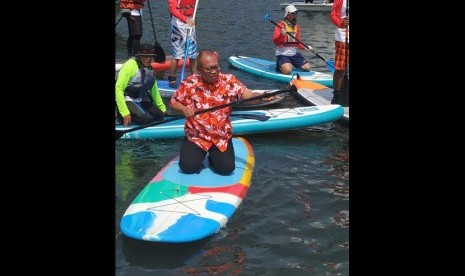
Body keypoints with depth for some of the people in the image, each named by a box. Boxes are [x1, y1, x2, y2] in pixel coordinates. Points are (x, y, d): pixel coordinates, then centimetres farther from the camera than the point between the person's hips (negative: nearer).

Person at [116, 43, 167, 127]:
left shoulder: (150, 69, 5)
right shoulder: (130, 65, -19)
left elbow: (154, 91, 17)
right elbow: (118, 89, -23)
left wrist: (162, 108, 19)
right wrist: (125, 113, -28)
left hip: (140, 100, 8)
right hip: (126, 100, -8)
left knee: (159, 116, -5)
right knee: (147, 119, -25)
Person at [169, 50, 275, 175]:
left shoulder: (229, 81, -7)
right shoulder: (189, 83, -6)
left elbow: (248, 95, -19)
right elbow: (173, 102, 4)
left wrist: (262, 97, -42)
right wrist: (184, 109, -18)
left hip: (221, 137, 0)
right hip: (195, 136, 0)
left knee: (226, 168, -15)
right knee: (188, 167, -18)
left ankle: (213, 156, 20)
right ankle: (199, 153, 18)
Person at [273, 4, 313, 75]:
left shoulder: (296, 25, 11)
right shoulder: (281, 25, -10)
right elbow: (275, 42, -18)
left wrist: (305, 47, 0)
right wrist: (281, 35, -36)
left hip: (294, 54, 7)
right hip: (283, 54, -7)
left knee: (308, 67, 2)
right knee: (287, 70, -30)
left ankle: (291, 64, 21)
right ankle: (280, 66, 4)